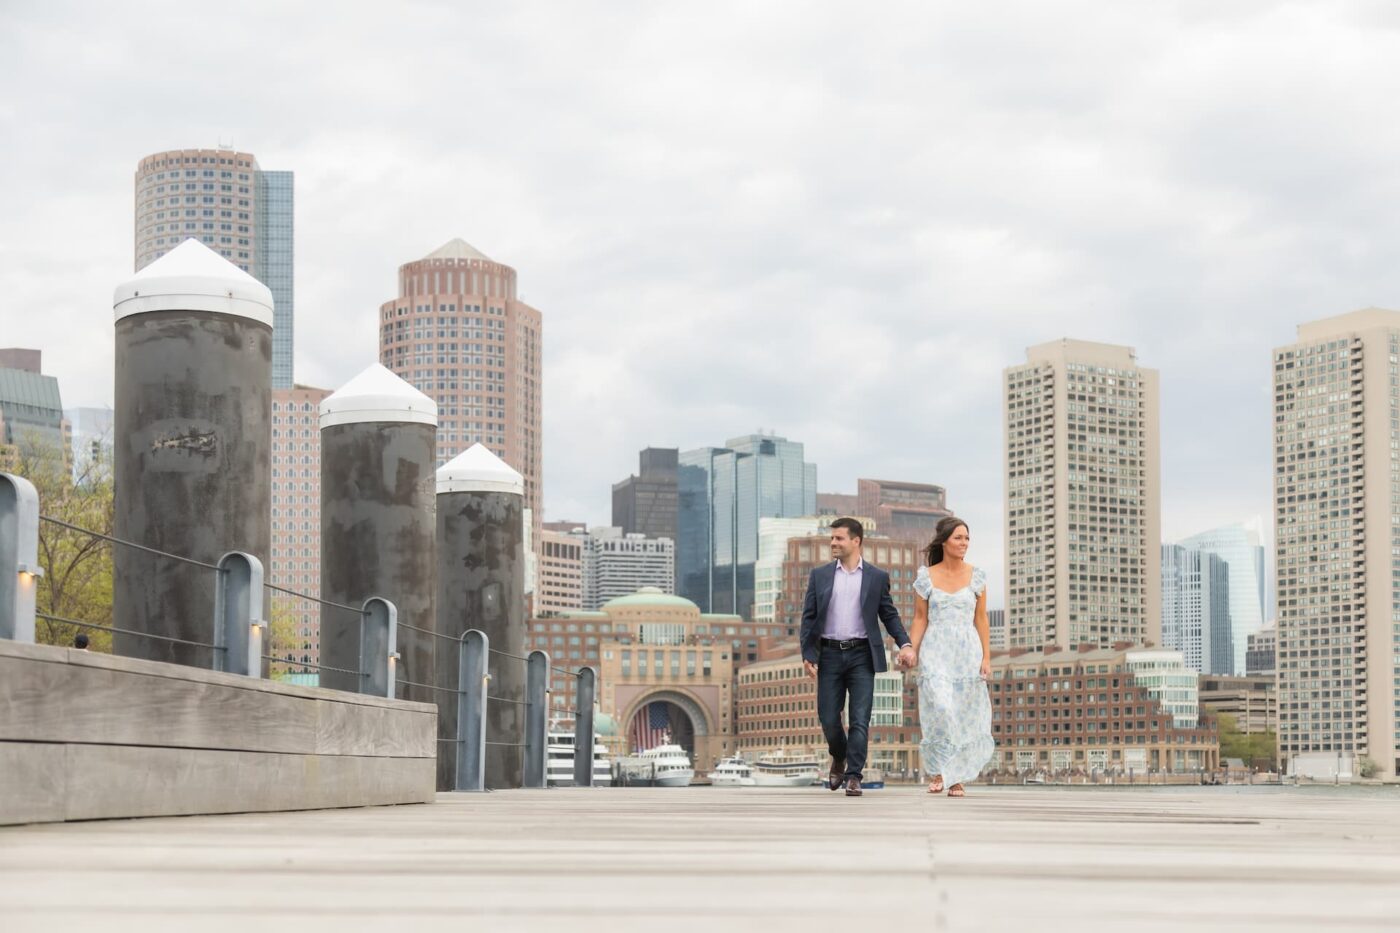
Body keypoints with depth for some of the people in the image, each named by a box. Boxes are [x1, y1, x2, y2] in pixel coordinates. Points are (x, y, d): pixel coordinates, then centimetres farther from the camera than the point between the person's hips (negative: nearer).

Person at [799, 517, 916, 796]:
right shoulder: (819, 575, 6)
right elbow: (809, 617, 5)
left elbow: (889, 615, 7)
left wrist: (905, 643, -9)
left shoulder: (877, 577, 4)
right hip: (829, 655, 1)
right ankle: (839, 758, 32)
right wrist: (808, 655, -4)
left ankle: (853, 777, -3)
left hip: (861, 655, -1)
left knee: (860, 720, -6)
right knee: (828, 718, 4)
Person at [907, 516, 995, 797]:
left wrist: (986, 657, 0)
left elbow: (981, 619, 5)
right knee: (940, 708, -17)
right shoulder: (926, 577, 2)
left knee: (965, 716, 3)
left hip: (968, 651, 2)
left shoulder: (976, 576, 5)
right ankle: (937, 771, -2)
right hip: (936, 652, -2)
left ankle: (957, 778, 13)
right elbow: (920, 619, 4)